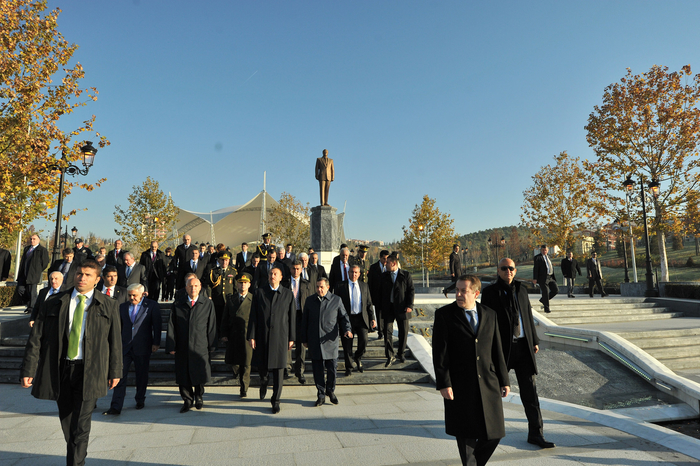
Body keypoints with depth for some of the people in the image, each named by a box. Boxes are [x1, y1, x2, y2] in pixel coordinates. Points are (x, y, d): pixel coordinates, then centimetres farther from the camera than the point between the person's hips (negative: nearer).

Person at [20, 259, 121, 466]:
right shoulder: (54, 304, 5)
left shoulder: (108, 306, 1)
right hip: (60, 370, 3)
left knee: (81, 425, -5)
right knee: (67, 423, 16)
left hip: (89, 371, -3)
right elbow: (36, 338, 5)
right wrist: (28, 369, -3)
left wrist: (115, 371, 3)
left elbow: (115, 341, 4)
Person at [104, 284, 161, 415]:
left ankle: (140, 400, 29)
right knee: (120, 375, -2)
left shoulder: (152, 305, -2)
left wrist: (156, 343, -6)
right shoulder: (123, 307, 9)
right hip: (124, 347, 3)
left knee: (142, 375, 10)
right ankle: (116, 407, 3)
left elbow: (157, 325, -3)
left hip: (142, 347, -2)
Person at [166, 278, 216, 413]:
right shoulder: (177, 304, 4)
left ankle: (199, 397, 33)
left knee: (200, 374, 7)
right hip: (182, 347, 1)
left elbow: (212, 326, 2)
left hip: (200, 347, -1)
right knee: (183, 375, 7)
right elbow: (171, 326, 2)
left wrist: (211, 346, 1)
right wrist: (171, 346, -4)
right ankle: (188, 400, 28)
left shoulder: (208, 304, 0)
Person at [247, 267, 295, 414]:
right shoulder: (259, 292, 3)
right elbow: (253, 316, 2)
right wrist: (251, 336, -4)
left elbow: (291, 317, 4)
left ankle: (276, 401, 15)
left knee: (278, 370, 0)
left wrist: (291, 338, 2)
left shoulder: (288, 294, 3)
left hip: (280, 336, -1)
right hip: (262, 336, 1)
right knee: (261, 365, 13)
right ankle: (264, 382, 47)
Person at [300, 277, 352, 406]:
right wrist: (304, 339, 11)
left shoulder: (336, 300, 3)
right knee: (317, 369, 5)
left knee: (332, 368, 4)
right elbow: (304, 321, 12)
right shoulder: (310, 301, 9)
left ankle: (331, 391, 28)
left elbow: (343, 317, 7)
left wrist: (347, 329, -11)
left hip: (330, 340, -1)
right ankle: (321, 395, 20)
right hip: (314, 341, 1)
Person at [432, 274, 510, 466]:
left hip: (488, 385, 4)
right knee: (466, 436, 9)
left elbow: (497, 350, 10)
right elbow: (439, 352, -8)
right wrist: (443, 383, -12)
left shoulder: (490, 315, 6)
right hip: (460, 387, -3)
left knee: (494, 433, 10)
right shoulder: (444, 315, -6)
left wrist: (504, 380, 9)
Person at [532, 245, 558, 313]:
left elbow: (551, 267, 22)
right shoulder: (537, 257, -6)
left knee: (556, 290, 3)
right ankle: (546, 308, 8)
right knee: (545, 292, -4)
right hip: (543, 278, -7)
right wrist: (535, 278, -15)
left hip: (550, 277, 7)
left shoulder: (548, 257, 17)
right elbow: (535, 268, -10)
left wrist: (553, 277, 19)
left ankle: (543, 300, 20)